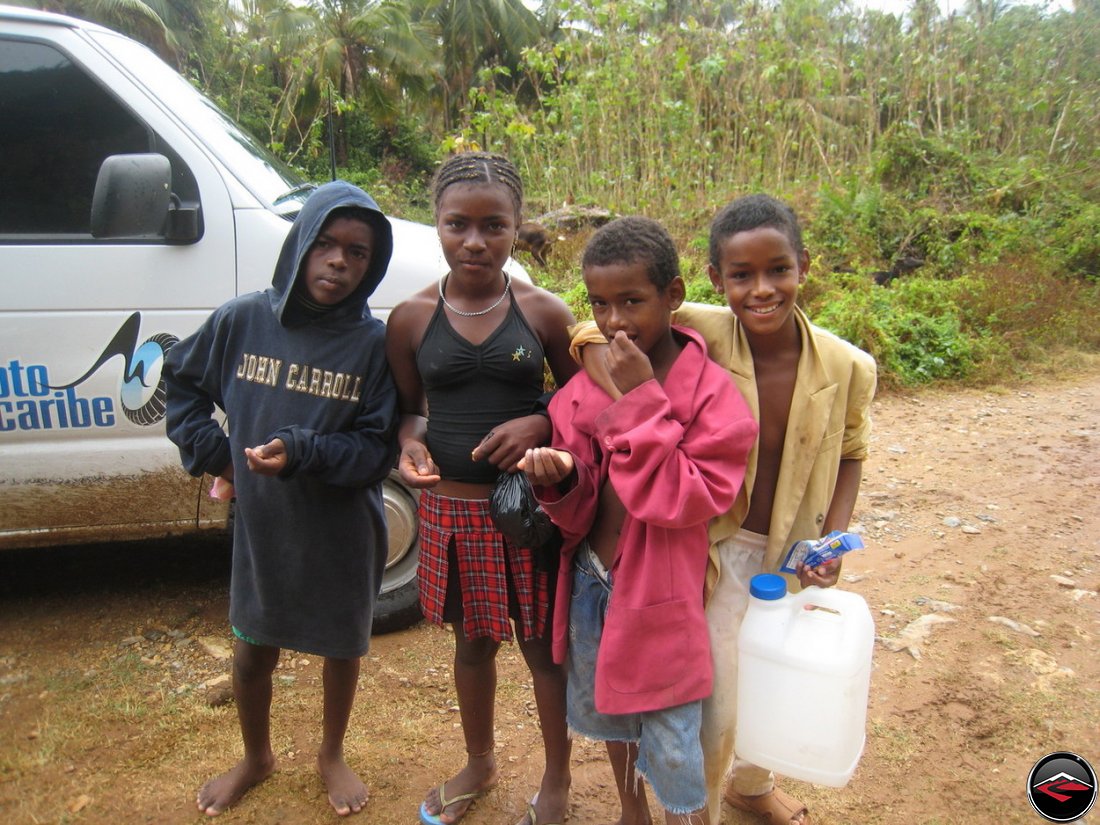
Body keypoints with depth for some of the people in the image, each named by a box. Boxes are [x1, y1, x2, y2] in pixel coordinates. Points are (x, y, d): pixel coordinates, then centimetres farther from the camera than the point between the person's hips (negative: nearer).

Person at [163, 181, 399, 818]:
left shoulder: (374, 342, -15)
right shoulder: (243, 319, -8)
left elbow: (378, 449, -14)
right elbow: (181, 381, 10)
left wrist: (303, 452, -28)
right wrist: (211, 451, 0)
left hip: (343, 530, -2)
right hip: (260, 522, 2)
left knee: (342, 645, 18)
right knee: (253, 648, 19)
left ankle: (333, 755, 45)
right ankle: (257, 758, 47)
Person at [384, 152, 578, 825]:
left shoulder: (545, 312, -7)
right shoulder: (411, 318, -3)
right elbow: (410, 406, 9)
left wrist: (538, 423, -17)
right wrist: (411, 442, -12)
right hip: (451, 508, 2)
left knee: (544, 645, 13)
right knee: (473, 641, 20)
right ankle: (480, 764, 46)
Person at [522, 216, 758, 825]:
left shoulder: (710, 391, -16)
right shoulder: (584, 389, -2)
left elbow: (692, 498, -26)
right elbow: (576, 514, 1)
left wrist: (643, 401, -26)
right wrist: (560, 481, -22)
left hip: (661, 597, -5)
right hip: (589, 584, 6)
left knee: (673, 753, 8)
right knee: (609, 712, 26)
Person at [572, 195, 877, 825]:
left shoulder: (846, 367, -13)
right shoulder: (698, 334, -22)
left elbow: (851, 453, 3)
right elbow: (596, 336, -20)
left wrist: (833, 540, -8)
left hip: (793, 553, 4)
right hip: (718, 548, -3)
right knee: (715, 708, 4)